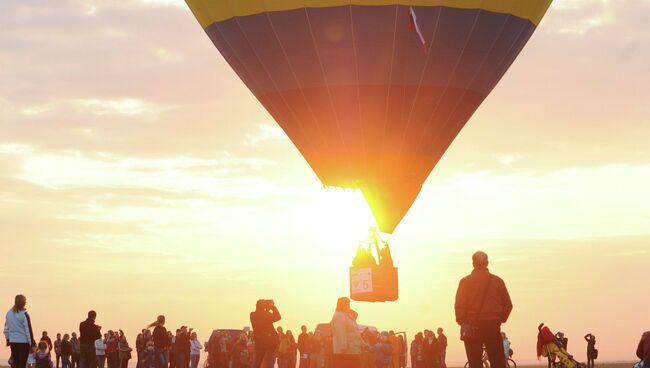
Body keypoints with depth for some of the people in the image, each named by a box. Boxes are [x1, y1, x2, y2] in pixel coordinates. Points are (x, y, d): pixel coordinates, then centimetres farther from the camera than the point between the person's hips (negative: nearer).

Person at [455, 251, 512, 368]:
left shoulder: (466, 281, -2)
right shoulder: (498, 281, 6)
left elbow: (459, 306, -7)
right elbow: (508, 305, 6)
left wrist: (462, 323, 4)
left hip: (472, 327, -2)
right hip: (493, 326, 2)